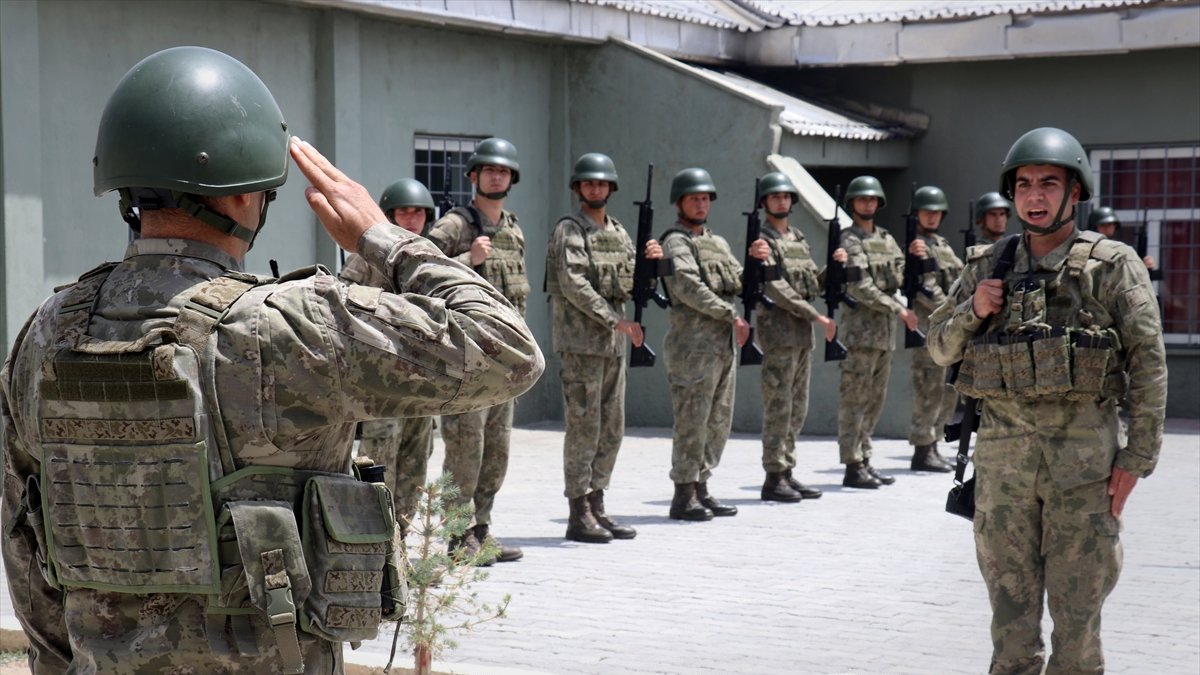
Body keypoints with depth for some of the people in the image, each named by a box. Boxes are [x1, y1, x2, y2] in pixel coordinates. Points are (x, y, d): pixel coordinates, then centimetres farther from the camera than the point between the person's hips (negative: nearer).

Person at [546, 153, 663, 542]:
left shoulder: (618, 232, 17)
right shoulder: (569, 231, -6)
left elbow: (632, 286, 16)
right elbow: (573, 284, -17)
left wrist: (652, 262, -4)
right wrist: (614, 319, -21)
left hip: (613, 343, 8)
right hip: (580, 340, -8)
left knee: (611, 430, 9)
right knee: (584, 427, -7)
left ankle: (597, 507, 16)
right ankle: (579, 515, -4)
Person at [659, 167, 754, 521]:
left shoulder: (718, 243, 21)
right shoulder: (676, 242, -5)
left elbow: (741, 284, 17)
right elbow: (689, 287, -18)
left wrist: (759, 261, -3)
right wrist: (732, 316, -18)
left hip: (724, 344, 9)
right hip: (694, 343, -9)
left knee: (719, 422, 10)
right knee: (692, 422, -7)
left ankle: (701, 489, 17)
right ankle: (684, 496, -4)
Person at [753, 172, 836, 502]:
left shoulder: (799, 239, 17)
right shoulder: (761, 241, -8)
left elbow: (814, 284, 19)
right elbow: (776, 289, -17)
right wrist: (817, 316, -18)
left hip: (803, 333, 8)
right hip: (778, 329, -8)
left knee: (797, 409, 10)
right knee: (778, 408, -7)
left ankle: (787, 472, 16)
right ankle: (774, 479, -5)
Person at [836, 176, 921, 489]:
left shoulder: (886, 239, 17)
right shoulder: (849, 241, -6)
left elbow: (902, 277, 16)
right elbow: (860, 288, -15)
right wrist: (899, 309, -18)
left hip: (886, 329, 8)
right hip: (861, 326, -8)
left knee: (875, 400, 10)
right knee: (855, 400, -6)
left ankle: (865, 460, 16)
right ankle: (853, 466, -6)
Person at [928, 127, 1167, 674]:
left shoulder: (1112, 265, -2)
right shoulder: (988, 267, 10)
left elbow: (1148, 363, -4)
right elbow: (939, 347, 17)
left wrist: (1138, 457, -10)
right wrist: (972, 311, -4)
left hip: (1084, 454, -3)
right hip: (1003, 452, 3)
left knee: (1078, 600, 0)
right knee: (1009, 593, 8)